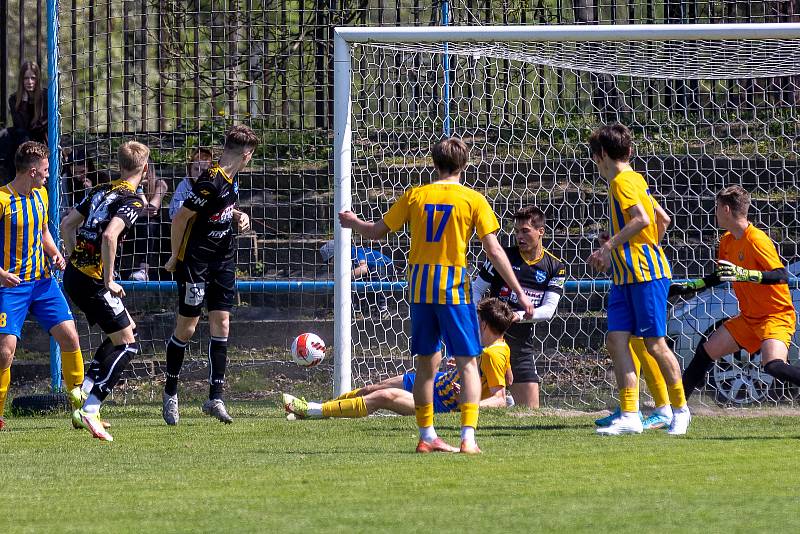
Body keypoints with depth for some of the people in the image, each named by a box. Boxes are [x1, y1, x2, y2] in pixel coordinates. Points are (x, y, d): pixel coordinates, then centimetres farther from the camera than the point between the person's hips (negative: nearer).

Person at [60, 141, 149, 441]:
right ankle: (89, 412, -12)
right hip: (92, 281, -9)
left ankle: (84, 390, 15)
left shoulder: (101, 191, 13)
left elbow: (67, 223, 18)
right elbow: (110, 236, -28)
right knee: (127, 345, -2)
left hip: (73, 274, 9)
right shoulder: (132, 201, -13)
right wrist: (108, 280, -19)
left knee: (125, 331, 22)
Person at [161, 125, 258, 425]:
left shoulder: (230, 178, 5)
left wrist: (238, 216, 4)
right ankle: (170, 393, 17)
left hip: (222, 262, 8)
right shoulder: (211, 181, -22)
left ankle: (215, 398, 3)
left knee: (221, 325, 2)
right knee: (186, 329, 0)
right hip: (196, 262, -8)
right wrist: (175, 257, -10)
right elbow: (180, 218, -18)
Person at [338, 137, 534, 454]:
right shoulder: (473, 200, -3)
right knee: (467, 362, 1)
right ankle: (468, 437, -11)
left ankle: (427, 436, 15)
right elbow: (494, 252, -6)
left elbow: (377, 232, 13)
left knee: (426, 363, 13)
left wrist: (353, 223, 35)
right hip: (454, 286, -3)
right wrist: (520, 293, -2)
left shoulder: (415, 196, 5)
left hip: (420, 285, 3)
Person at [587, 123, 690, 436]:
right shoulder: (634, 180, 19)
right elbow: (663, 219, 25)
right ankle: (630, 416, -6)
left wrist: (610, 246, -17)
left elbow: (641, 219, -24)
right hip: (624, 277, 10)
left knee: (654, 343, -3)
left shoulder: (622, 181, -10)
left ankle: (680, 409, 9)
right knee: (616, 340, -1)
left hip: (645, 274, -10)